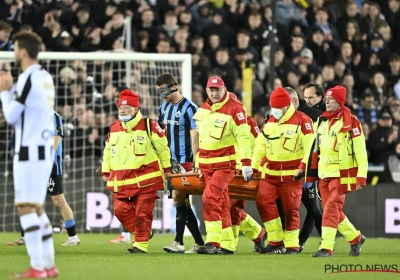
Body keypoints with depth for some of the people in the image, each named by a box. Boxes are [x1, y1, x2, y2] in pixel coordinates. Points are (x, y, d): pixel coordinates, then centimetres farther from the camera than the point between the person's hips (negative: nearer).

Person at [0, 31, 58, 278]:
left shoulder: (28, 78, -14)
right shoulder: (46, 77, 12)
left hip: (30, 149, -9)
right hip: (46, 147, 9)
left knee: (25, 207, -8)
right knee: (37, 207, 15)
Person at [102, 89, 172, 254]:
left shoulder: (148, 126, -6)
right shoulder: (114, 128, 10)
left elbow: (162, 147, 3)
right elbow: (108, 151, 22)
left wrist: (166, 169, 7)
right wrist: (106, 171, 21)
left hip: (145, 179, -5)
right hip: (121, 180, 5)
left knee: (142, 213, -4)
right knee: (121, 210, -1)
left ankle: (141, 243, 4)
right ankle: (140, 232, 21)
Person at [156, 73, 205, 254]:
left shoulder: (188, 108, -10)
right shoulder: (164, 107, 13)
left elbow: (195, 137, -14)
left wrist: (195, 164, -19)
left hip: (185, 161, -7)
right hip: (171, 161, 7)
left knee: (178, 196, -14)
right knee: (183, 201, 6)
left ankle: (179, 242, -11)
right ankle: (199, 242, 9)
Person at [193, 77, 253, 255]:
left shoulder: (234, 109, -11)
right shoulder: (202, 110, 11)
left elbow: (243, 138, -13)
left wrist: (246, 163, -17)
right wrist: (198, 163, 21)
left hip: (225, 164, -7)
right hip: (207, 165, 7)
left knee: (210, 199, -19)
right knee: (222, 205, 8)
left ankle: (213, 242, -19)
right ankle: (227, 245, 12)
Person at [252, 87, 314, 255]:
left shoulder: (302, 121, -8)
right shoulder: (270, 122, 11)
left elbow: (310, 147, -12)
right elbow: (260, 146, 17)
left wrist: (303, 168, -19)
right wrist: (253, 168, 14)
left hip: (292, 174, -5)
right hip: (270, 172, 5)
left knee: (291, 209, -3)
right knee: (263, 201, -9)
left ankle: (292, 245, 6)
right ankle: (276, 242, -2)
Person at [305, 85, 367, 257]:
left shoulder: (351, 123, -8)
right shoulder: (322, 121, 13)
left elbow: (360, 151, -10)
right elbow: (315, 149, 18)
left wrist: (361, 177, -14)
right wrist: (311, 175, 16)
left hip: (342, 175, -7)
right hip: (324, 175, 7)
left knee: (331, 209, -15)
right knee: (334, 212, 11)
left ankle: (326, 248, -17)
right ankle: (356, 238, 30)